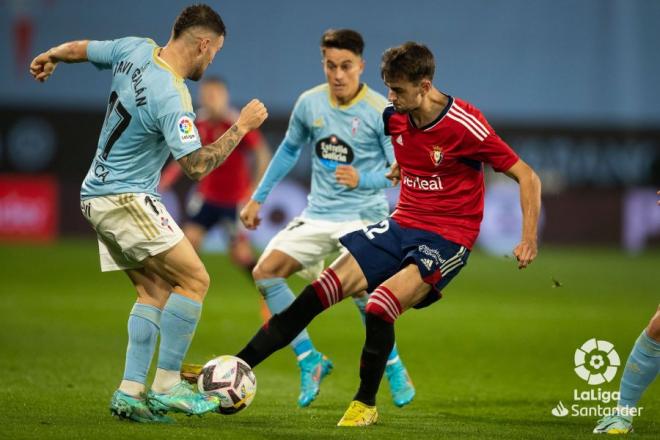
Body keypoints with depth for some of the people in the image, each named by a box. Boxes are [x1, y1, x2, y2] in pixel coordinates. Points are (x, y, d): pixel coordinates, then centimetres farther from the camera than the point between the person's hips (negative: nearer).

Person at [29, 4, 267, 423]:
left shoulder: (135, 50, 1)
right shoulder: (171, 98, -24)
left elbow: (80, 49, 18)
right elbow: (196, 165, -25)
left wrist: (48, 58, 40)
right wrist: (242, 126, -16)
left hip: (97, 196, 10)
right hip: (127, 200, -10)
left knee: (154, 291, 10)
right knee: (195, 280, -8)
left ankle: (131, 392, 5)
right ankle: (167, 386, -7)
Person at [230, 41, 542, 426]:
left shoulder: (465, 125, -18)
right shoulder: (395, 116, 1)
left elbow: (527, 177, -13)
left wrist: (529, 239, -19)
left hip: (447, 238, -6)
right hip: (402, 225, 6)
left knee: (380, 304, -26)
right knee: (323, 290, -8)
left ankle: (365, 405, -5)